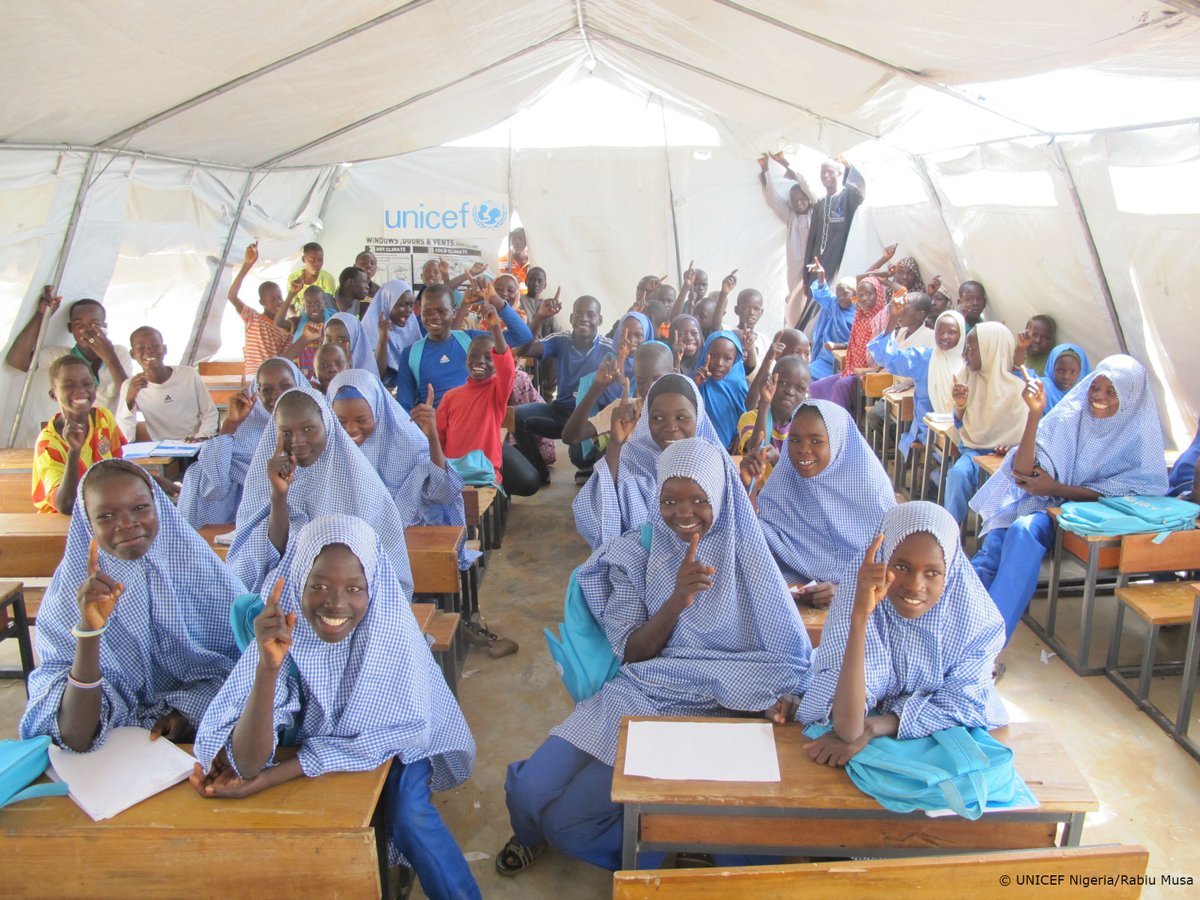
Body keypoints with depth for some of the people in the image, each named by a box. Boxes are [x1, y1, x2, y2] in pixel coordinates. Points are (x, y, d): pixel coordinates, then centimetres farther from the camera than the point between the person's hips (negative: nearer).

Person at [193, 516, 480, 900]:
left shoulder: (388, 624, -27)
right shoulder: (283, 632, -25)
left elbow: (383, 735, -23)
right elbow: (247, 763, -32)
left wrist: (270, 778, -27)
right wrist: (268, 665, -47)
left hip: (389, 742, -1)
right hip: (310, 744, 2)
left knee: (407, 814, -27)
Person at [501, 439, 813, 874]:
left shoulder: (745, 555, -6)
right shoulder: (636, 553, 1)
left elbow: (791, 654, -8)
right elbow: (630, 654, -5)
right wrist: (677, 599, -20)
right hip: (635, 695, 3)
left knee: (567, 818, -14)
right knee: (528, 792, -10)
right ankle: (531, 835, 27)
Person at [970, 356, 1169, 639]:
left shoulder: (1140, 433, -2)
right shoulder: (1069, 416, 2)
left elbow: (1124, 492, -7)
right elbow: (1023, 471, -8)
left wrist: (1055, 488, -12)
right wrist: (1035, 413, -18)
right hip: (1048, 502, 3)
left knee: (1025, 529, -34)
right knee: (997, 539, -29)